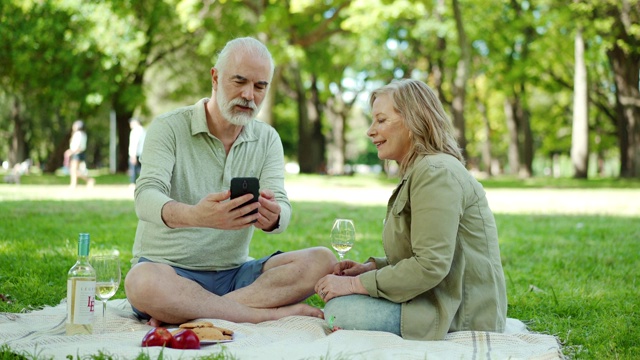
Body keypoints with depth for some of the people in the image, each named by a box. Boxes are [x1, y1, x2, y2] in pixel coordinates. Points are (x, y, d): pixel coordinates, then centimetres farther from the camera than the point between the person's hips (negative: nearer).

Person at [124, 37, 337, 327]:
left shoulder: (267, 139, 9)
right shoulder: (168, 128, -4)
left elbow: (281, 208, -5)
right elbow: (146, 198, -20)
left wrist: (272, 216, -32)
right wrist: (194, 216, -43)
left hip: (235, 273, 4)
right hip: (169, 269, -4)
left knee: (322, 261, -18)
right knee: (142, 283, -38)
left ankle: (193, 313, -26)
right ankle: (273, 314, -27)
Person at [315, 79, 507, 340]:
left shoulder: (435, 173, -17)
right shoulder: (419, 171, 17)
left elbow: (431, 265, -25)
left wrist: (356, 284, -19)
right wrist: (370, 267, 5)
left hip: (461, 314, -11)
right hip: (440, 300, 11)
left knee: (340, 310, -20)